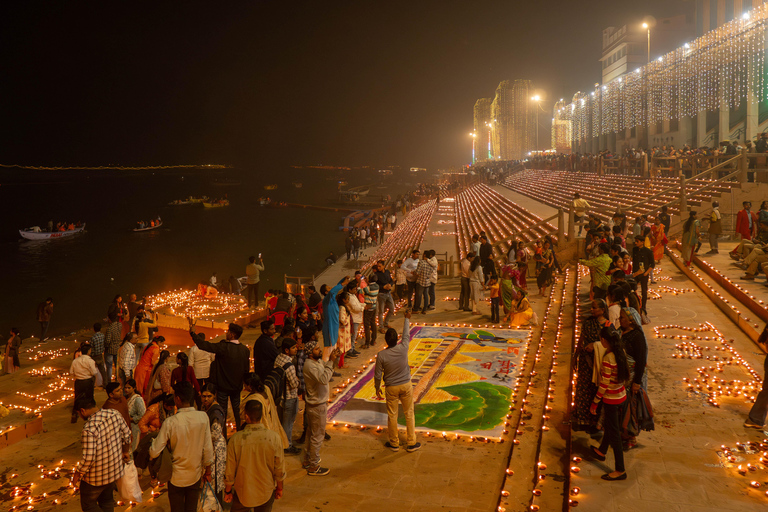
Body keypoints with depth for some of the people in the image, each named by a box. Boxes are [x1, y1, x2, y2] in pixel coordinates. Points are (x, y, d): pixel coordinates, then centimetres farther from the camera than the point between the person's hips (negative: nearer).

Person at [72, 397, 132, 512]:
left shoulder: (89, 429, -29)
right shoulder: (114, 414, -9)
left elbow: (89, 458, -27)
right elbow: (127, 434, 3)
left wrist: (78, 473, -10)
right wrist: (126, 452, 19)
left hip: (96, 477, -7)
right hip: (115, 470, 7)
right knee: (107, 502, 25)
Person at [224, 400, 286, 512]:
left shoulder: (236, 439, -19)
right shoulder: (273, 438, -18)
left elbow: (230, 471, -9)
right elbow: (280, 469, -8)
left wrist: (227, 491, 8)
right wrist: (279, 488, 9)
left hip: (243, 493, -1)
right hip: (266, 493, 1)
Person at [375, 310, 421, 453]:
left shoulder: (381, 355, -18)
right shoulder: (403, 348, -16)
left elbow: (378, 375, -9)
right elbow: (406, 334, 3)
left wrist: (377, 388, 8)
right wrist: (407, 319, 18)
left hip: (391, 388, -1)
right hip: (406, 385, 1)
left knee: (392, 415, 13)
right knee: (409, 414, 13)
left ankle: (394, 443, 25)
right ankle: (411, 443, 20)